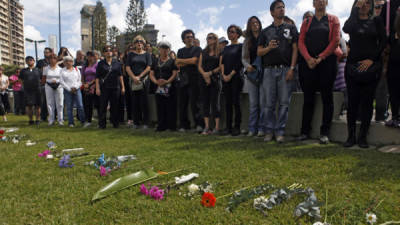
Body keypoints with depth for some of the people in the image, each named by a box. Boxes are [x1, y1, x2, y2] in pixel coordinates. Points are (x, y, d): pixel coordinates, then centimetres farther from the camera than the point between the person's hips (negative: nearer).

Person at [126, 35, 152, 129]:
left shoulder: (146, 54, 9)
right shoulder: (131, 54, 13)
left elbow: (148, 67, -1)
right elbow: (127, 68, 5)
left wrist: (139, 77, -9)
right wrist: (134, 77, -9)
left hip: (144, 79, -2)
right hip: (133, 80, 2)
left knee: (144, 102, -5)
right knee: (135, 102, 1)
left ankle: (145, 122, -1)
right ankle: (136, 122, 7)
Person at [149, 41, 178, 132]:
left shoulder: (172, 61, 7)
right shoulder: (155, 61, 17)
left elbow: (175, 73, -3)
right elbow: (151, 74, 11)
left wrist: (167, 81, -18)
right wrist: (156, 81, -8)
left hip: (170, 88, -3)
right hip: (158, 88, 3)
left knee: (171, 108, -4)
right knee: (160, 108, 3)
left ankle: (172, 126, 2)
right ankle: (161, 126, 9)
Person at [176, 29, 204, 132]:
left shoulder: (197, 49, 8)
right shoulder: (180, 51, 20)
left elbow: (194, 60, -8)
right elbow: (178, 65, 7)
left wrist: (181, 61, 1)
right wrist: (189, 62, -6)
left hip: (194, 79, -4)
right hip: (183, 79, 4)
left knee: (195, 103, -10)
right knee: (182, 103, 3)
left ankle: (199, 124, -6)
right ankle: (184, 125, 10)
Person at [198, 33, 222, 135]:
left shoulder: (219, 52, 4)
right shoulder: (203, 52, 16)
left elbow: (221, 67, -4)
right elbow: (199, 66, 10)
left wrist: (210, 73, -12)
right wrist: (205, 75, -7)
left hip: (215, 79, -4)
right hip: (204, 80, 4)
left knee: (215, 102, -5)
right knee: (205, 103, 1)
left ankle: (217, 127, -2)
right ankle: (207, 127, 3)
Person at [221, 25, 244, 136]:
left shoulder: (240, 46, 1)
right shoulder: (226, 48, 19)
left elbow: (240, 63, -8)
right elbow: (222, 62, 14)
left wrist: (231, 75, -13)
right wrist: (223, 74, -3)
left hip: (236, 77, -6)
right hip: (226, 78, 6)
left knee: (236, 102, -6)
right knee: (228, 103, 4)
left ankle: (237, 127, -1)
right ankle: (228, 127, 8)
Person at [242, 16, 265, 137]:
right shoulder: (247, 41, 16)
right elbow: (243, 58, 12)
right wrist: (247, 66, -7)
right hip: (251, 73, 4)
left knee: (262, 102, -5)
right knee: (253, 102, 5)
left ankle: (262, 128, 1)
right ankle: (252, 128, 10)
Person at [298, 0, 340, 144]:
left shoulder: (333, 20, 10)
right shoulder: (306, 22, 16)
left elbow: (335, 40, -1)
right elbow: (301, 42, 6)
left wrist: (320, 57, -12)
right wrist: (308, 59, -11)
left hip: (327, 63, -2)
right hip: (309, 64, 2)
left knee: (327, 98, -2)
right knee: (308, 98, 3)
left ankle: (324, 133, 2)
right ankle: (305, 131, 10)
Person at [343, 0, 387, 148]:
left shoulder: (376, 21, 11)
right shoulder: (352, 20, 10)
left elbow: (383, 42, 4)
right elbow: (346, 29, -14)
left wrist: (371, 59, -8)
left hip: (372, 66, 0)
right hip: (353, 66, 0)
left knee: (367, 101, 0)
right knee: (352, 101, -1)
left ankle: (363, 137, 8)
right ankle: (351, 136, 6)